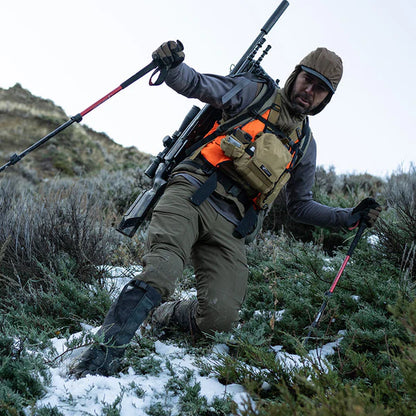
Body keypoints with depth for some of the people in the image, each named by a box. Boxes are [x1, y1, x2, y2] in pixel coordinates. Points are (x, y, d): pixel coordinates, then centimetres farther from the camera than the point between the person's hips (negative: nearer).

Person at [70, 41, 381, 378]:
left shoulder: (304, 145, 23)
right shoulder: (256, 92, 12)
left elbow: (301, 206, 31)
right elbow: (194, 84, 3)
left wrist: (349, 218, 20)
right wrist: (173, 65, -20)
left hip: (230, 227, 4)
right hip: (192, 195, -3)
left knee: (221, 316, -16)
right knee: (159, 276, -30)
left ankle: (168, 316, 15)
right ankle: (103, 356, -30)